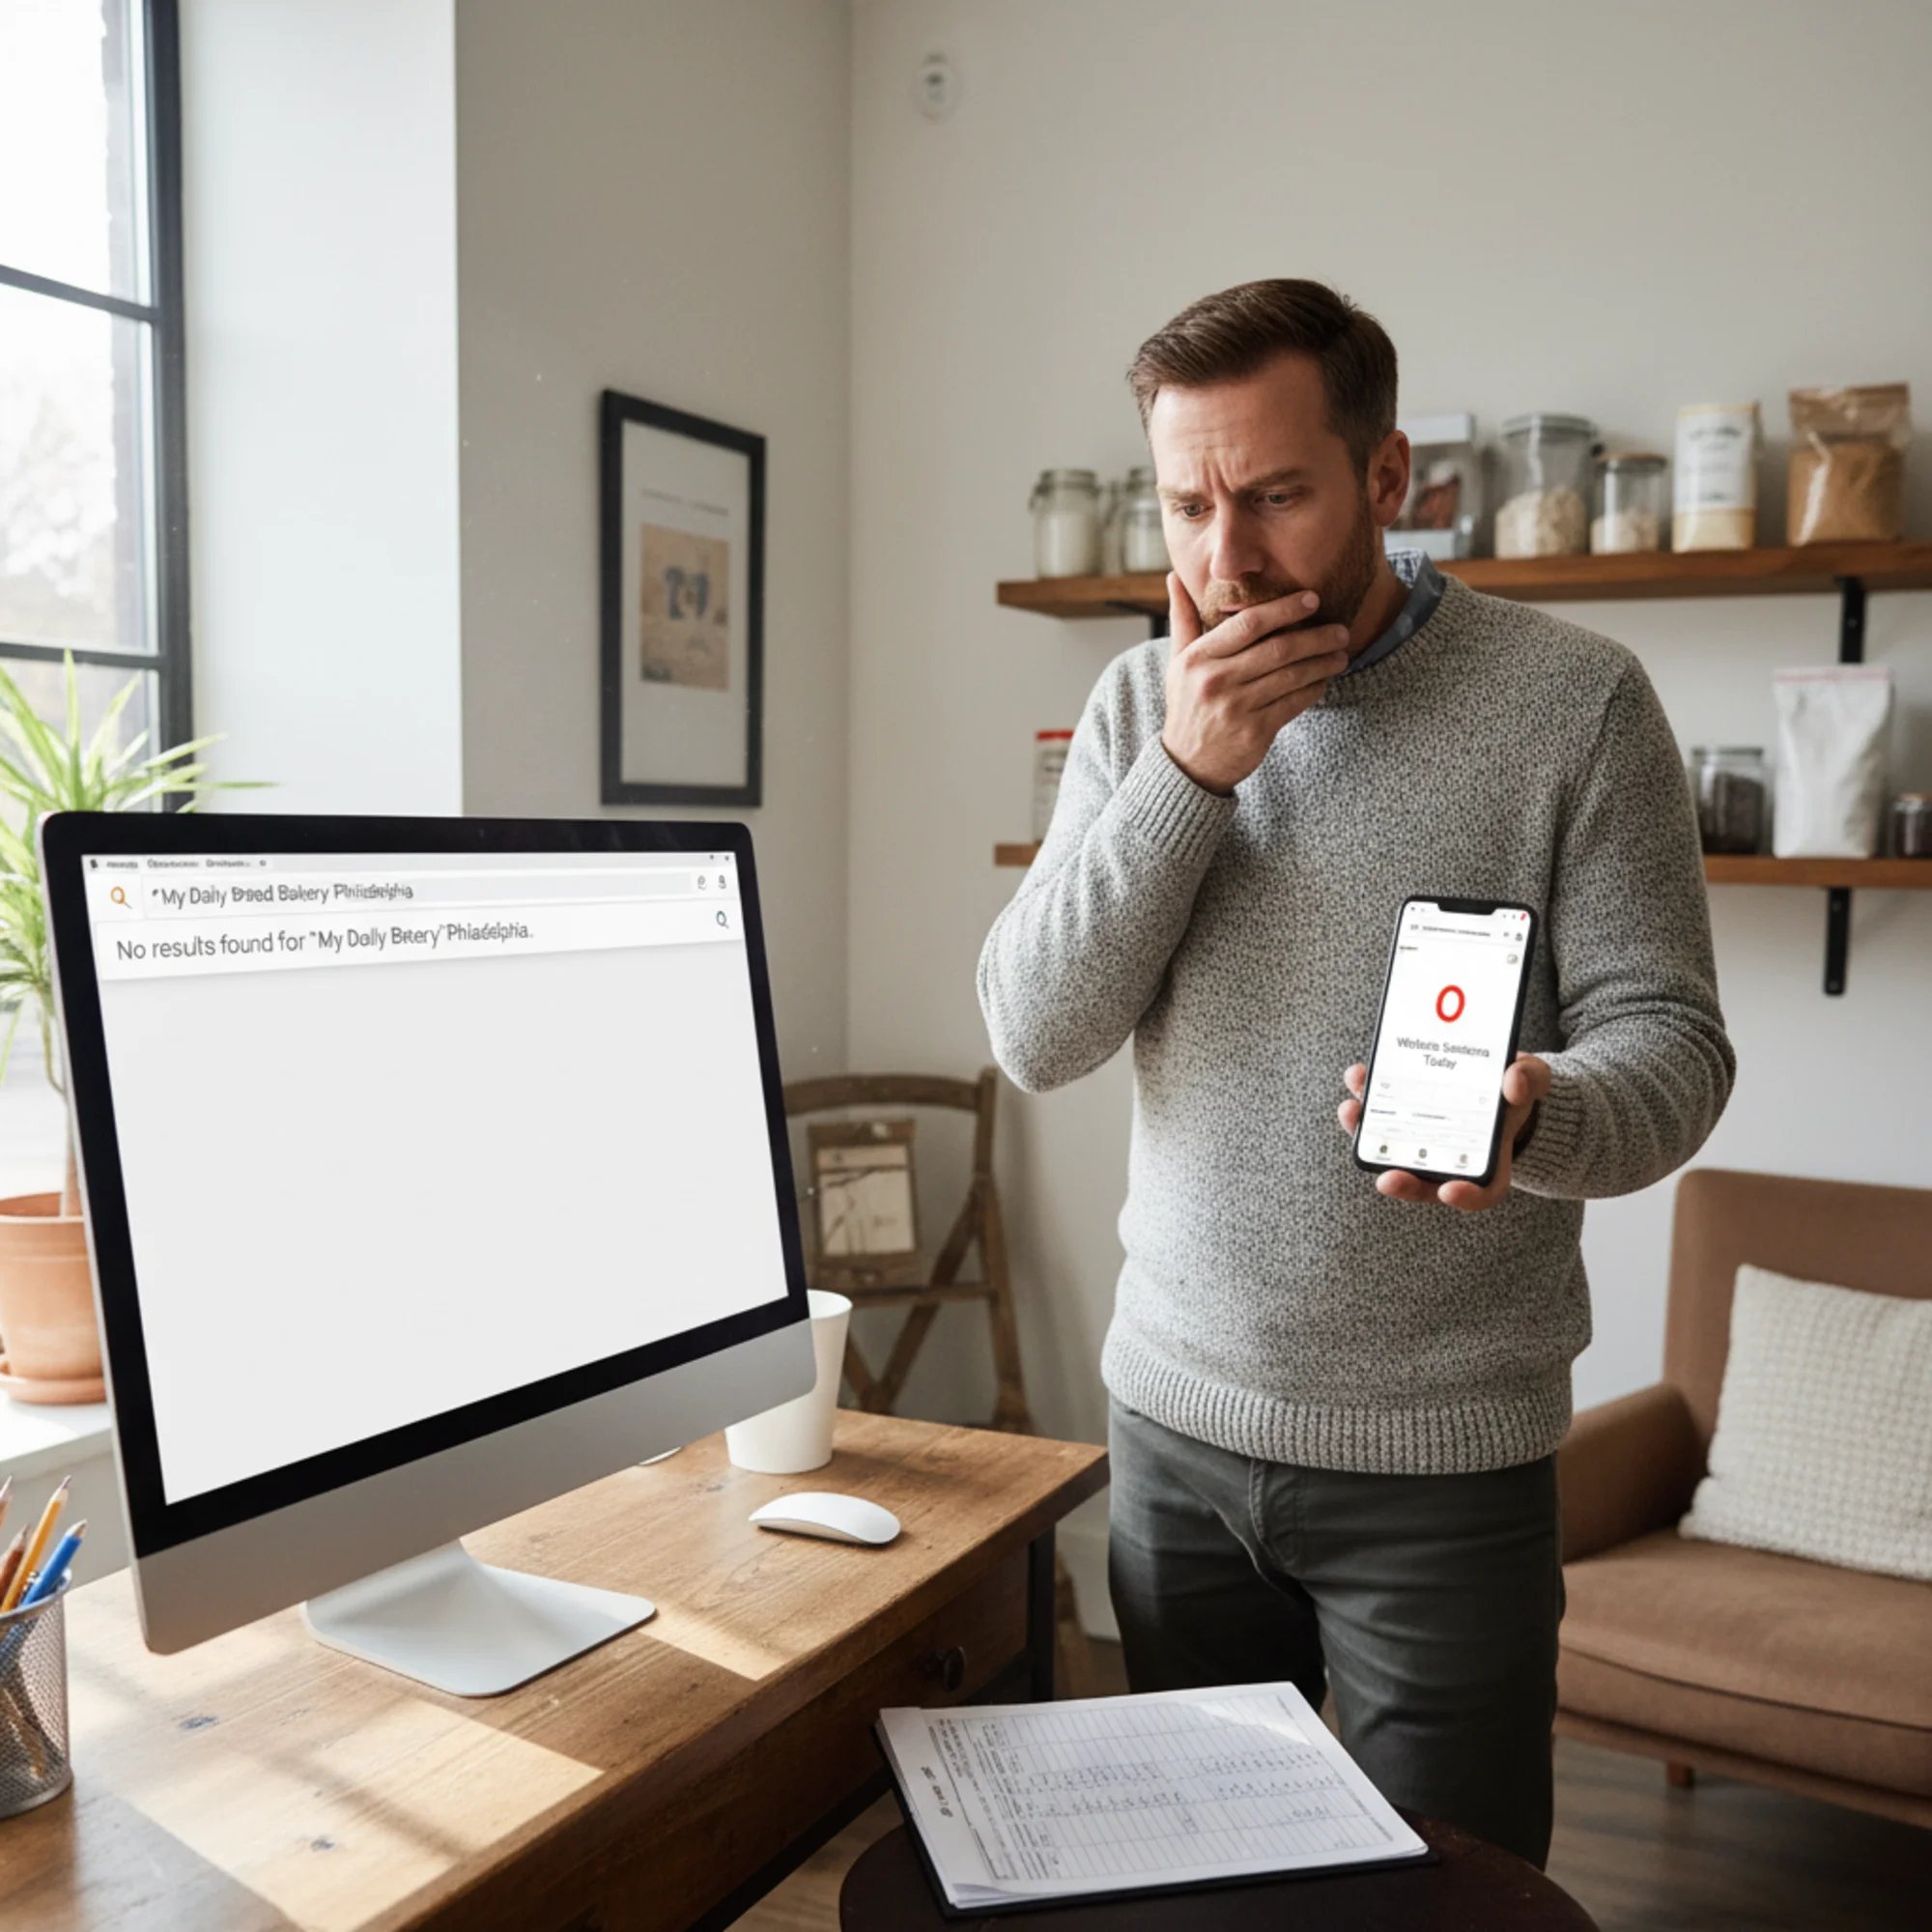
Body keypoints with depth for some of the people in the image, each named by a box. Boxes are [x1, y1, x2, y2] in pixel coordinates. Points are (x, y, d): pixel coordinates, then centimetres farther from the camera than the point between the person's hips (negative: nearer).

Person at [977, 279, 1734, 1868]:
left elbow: (1668, 1040, -10)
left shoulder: (1574, 701, -9)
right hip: (1178, 1416, 4)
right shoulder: (1141, 705, 1)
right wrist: (1189, 773, -17)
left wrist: (1529, 1119, -33)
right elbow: (1036, 1037, -6)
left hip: (1443, 1455, -3)